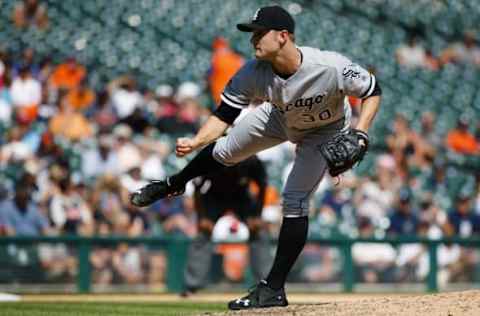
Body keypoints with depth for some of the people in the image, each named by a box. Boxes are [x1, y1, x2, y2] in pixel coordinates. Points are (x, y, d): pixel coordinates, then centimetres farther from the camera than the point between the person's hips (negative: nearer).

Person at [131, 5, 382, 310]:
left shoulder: (332, 67, -42)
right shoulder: (253, 73, -32)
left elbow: (373, 91, -26)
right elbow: (223, 116, -26)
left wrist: (360, 134, -38)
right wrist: (194, 142, -44)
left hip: (325, 132, -4)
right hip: (280, 119, 4)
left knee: (294, 201, -12)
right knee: (224, 150, 12)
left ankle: (273, 290, -3)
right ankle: (172, 185, 46)